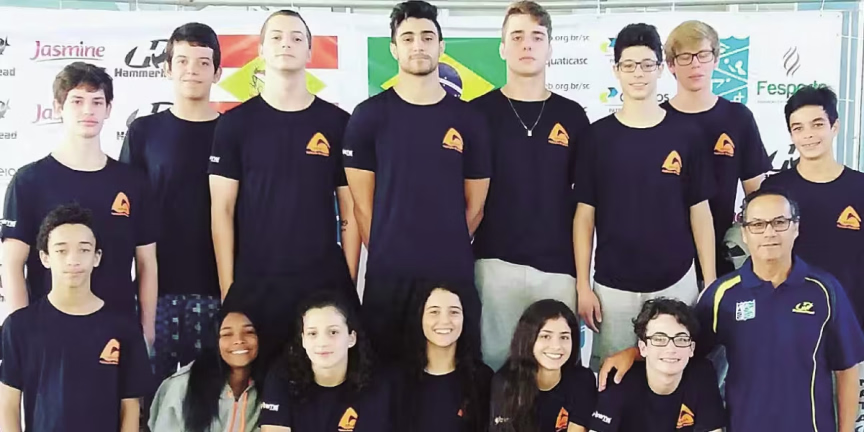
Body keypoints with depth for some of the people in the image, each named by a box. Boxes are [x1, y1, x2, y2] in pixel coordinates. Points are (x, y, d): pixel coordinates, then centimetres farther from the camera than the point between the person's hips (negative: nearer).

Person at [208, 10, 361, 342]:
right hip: (254, 283, 0)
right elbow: (222, 210, 1)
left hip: (325, 283, 1)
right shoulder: (235, 123, 3)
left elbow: (350, 211, 6)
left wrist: (350, 282, 1)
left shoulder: (338, 123, 4)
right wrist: (227, 286, -5)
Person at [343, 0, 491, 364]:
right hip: (387, 275, -1)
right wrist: (386, 255, 1)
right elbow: (362, 204, 1)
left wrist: (445, 252, 9)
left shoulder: (469, 120, 5)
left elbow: (475, 206, 10)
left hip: (454, 275, 1)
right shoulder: (369, 116, 1)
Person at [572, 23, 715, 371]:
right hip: (613, 286, 0)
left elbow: (700, 212, 4)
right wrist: (582, 285, -4)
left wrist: (710, 282, 0)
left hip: (676, 283, 0)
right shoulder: (597, 136, -1)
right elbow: (585, 214, 1)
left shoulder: (685, 135, 0)